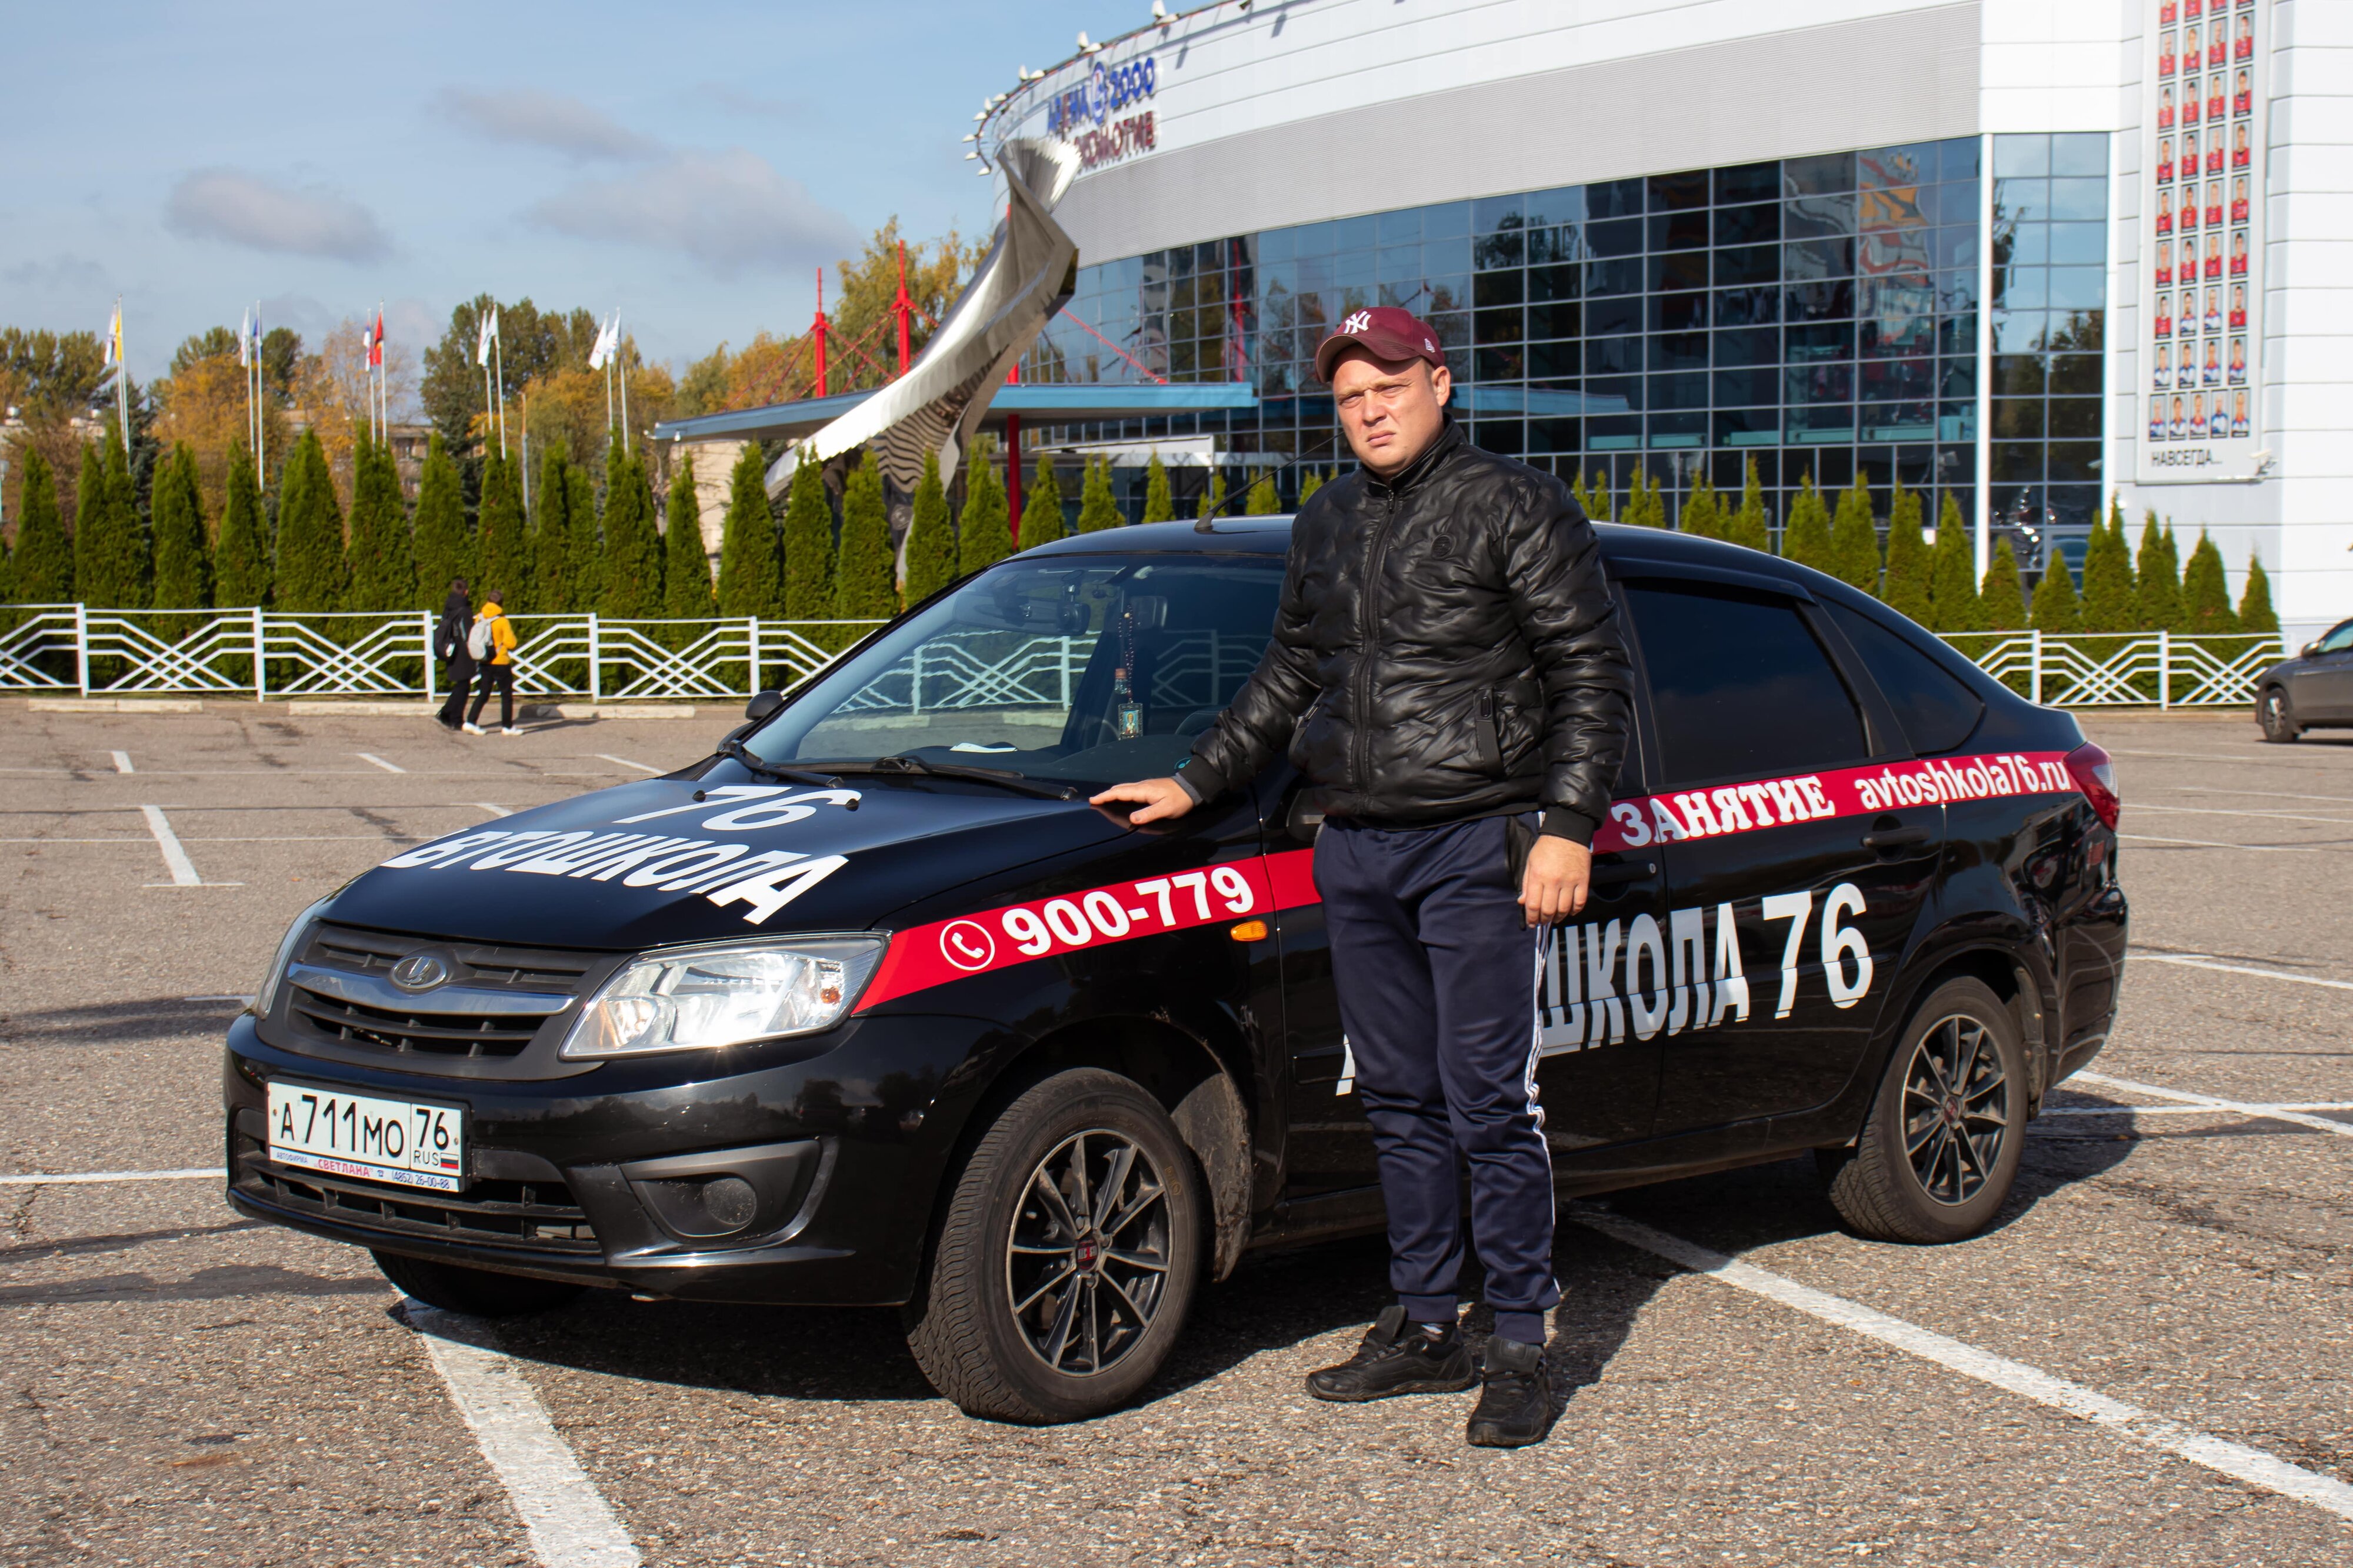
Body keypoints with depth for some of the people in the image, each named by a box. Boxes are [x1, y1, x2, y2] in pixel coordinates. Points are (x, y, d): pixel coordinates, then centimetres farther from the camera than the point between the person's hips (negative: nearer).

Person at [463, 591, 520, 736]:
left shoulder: (479, 619, -1)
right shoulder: (503, 621, -14)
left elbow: (472, 639, 7)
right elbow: (510, 643, -17)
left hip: (485, 663, 5)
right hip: (501, 663, -5)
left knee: (483, 693, 13)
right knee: (507, 694, 7)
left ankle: (471, 722, 4)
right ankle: (507, 727, 10)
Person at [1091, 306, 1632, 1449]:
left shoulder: (1516, 510, -4)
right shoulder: (1326, 526, 16)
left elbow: (1593, 675, -6)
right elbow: (1287, 679, 25)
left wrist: (1569, 829, -14)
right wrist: (1195, 783, 19)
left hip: (1477, 848, -6)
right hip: (1354, 851, 6)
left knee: (1488, 1107, -5)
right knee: (1399, 1103, 10)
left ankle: (1520, 1349, 4)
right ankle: (1423, 1332, 20)